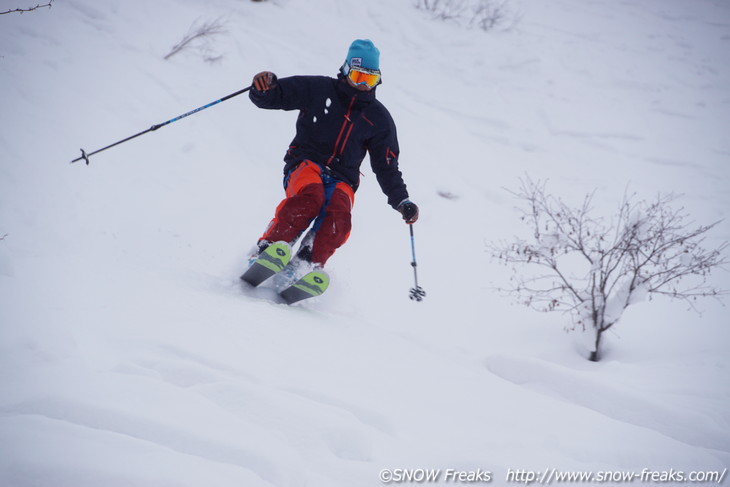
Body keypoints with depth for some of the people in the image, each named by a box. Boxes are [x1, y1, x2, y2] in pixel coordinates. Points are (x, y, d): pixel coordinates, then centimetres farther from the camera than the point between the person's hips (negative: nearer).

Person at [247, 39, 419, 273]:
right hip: (306, 164, -2)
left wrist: (402, 201, 4)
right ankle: (266, 250, -32)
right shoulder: (318, 89, 6)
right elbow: (272, 96, 4)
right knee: (311, 198, -37)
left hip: (341, 180, 3)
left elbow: (386, 167, 18)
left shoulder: (379, 119, 15)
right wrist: (264, 86, -21)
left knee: (338, 220, -32)